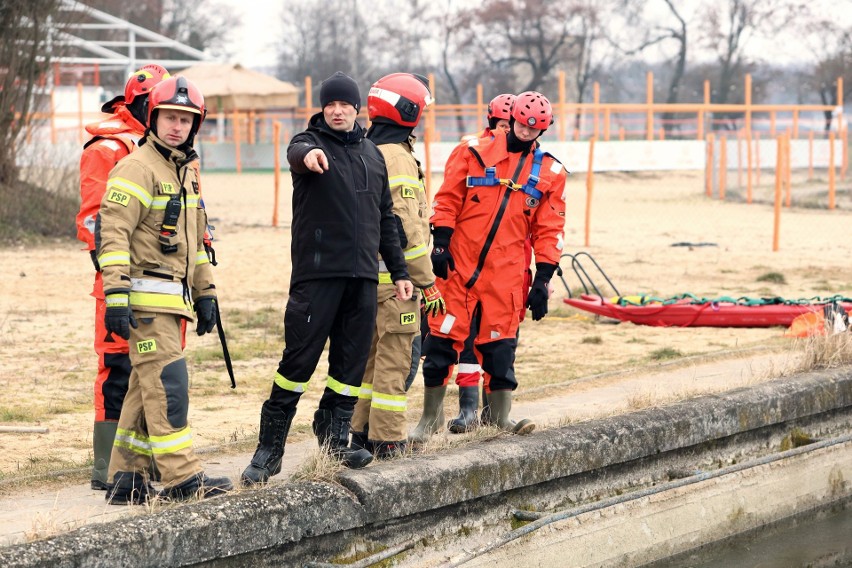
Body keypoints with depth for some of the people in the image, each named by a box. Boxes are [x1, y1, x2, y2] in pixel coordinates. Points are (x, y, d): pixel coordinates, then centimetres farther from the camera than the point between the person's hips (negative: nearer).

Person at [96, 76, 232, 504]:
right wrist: (115, 296, -24)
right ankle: (181, 477, -10)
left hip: (173, 297, 9)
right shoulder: (137, 168, -11)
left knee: (147, 387, 10)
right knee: (167, 382, -11)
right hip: (147, 297, -9)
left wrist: (205, 292, 25)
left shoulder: (186, 171, 18)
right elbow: (113, 232, -18)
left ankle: (126, 480, 14)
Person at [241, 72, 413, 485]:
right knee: (299, 359, -6)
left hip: (362, 276, 5)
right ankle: (269, 449, -1)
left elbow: (386, 218, 22)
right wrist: (307, 155, -51)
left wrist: (399, 271, 20)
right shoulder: (311, 143, 0)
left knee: (351, 362, 6)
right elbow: (296, 153, -26)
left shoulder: (372, 155, 16)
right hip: (317, 273, -5)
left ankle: (334, 438, 16)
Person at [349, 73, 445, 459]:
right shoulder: (397, 159, -16)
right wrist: (427, 282, -15)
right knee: (393, 357, -4)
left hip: (366, 273, 9)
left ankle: (361, 431, 22)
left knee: (369, 353, 16)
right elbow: (407, 228, -20)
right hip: (394, 278, -9)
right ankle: (388, 441, -2)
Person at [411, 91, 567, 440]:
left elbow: (550, 231, 8)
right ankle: (430, 417, 10)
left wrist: (543, 280, 2)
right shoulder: (475, 154, 3)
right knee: (443, 337, 0)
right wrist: (440, 245, -6)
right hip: (459, 266, -1)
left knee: (500, 344, 1)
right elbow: (447, 201, 3)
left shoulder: (550, 173, 8)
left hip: (506, 274, 1)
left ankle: (500, 415, 10)